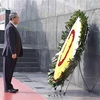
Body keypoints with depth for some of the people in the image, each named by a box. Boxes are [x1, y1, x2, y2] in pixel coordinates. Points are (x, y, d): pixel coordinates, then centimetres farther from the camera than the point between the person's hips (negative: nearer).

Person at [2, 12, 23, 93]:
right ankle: (7, 88, 0)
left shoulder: (13, 27, 18)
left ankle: (8, 87, 18)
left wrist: (16, 52, 18)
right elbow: (10, 41, -21)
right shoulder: (10, 27, -14)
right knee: (8, 71, -4)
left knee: (10, 71, 12)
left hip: (13, 53, 10)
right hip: (10, 53, -10)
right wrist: (13, 52, -24)